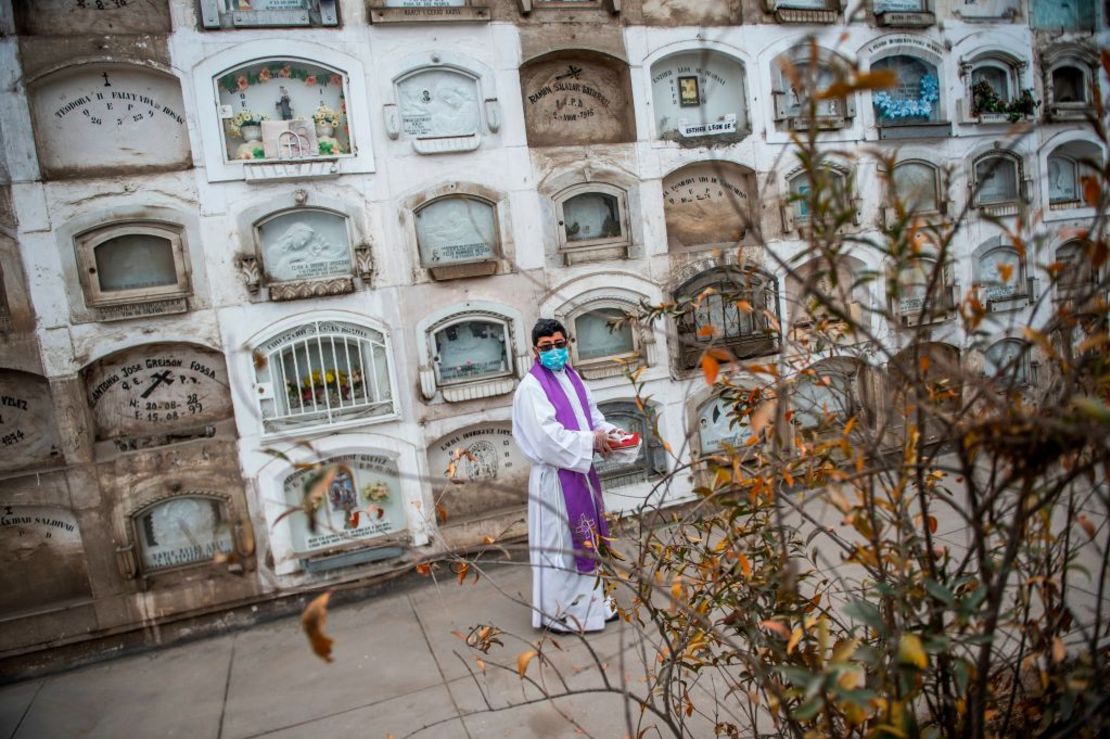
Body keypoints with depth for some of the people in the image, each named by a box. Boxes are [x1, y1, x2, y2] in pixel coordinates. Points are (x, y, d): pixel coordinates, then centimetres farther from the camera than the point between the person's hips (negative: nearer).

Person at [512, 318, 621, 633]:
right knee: (559, 543, 1)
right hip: (556, 478, -8)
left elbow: (592, 413, 17)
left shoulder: (572, 378, 11)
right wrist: (590, 441, -19)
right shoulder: (531, 387, -15)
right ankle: (559, 612, 16)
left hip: (581, 471, 8)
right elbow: (547, 436, -23)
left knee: (587, 537, 18)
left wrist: (607, 430, -3)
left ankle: (591, 602, 33)